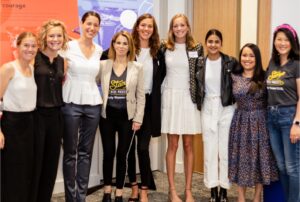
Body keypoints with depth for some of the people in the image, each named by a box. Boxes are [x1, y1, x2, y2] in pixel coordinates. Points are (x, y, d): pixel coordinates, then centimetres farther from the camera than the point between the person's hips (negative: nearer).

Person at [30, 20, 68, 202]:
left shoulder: (62, 61, 10)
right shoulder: (35, 57, -7)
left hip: (56, 115, 6)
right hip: (37, 114, -5)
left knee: (51, 163, 11)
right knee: (35, 161, 2)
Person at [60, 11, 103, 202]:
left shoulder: (99, 50, 8)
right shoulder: (69, 46, -4)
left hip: (93, 104, 4)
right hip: (71, 103, -4)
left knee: (86, 151, 8)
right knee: (70, 152, 3)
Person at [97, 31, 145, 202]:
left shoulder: (137, 67, 1)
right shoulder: (104, 65, 2)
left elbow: (141, 95, 0)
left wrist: (138, 119, -4)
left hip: (127, 116, 0)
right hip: (107, 115, 1)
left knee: (122, 154, 5)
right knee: (108, 153, 7)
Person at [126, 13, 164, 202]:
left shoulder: (158, 51, 4)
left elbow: (160, 78, 11)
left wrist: (157, 99, 4)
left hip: (148, 103, 1)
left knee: (143, 147, -1)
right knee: (130, 145, 9)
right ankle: (134, 185, 24)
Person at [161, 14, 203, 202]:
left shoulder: (197, 48, 3)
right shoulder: (165, 48, 3)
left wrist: (200, 98, 1)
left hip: (189, 98, 1)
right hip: (170, 97, 0)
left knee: (188, 145, 5)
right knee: (173, 145, 2)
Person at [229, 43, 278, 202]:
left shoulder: (264, 77, -2)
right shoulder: (234, 77, 2)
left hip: (260, 122, -1)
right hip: (241, 121, 1)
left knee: (260, 158, 5)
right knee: (241, 158, 5)